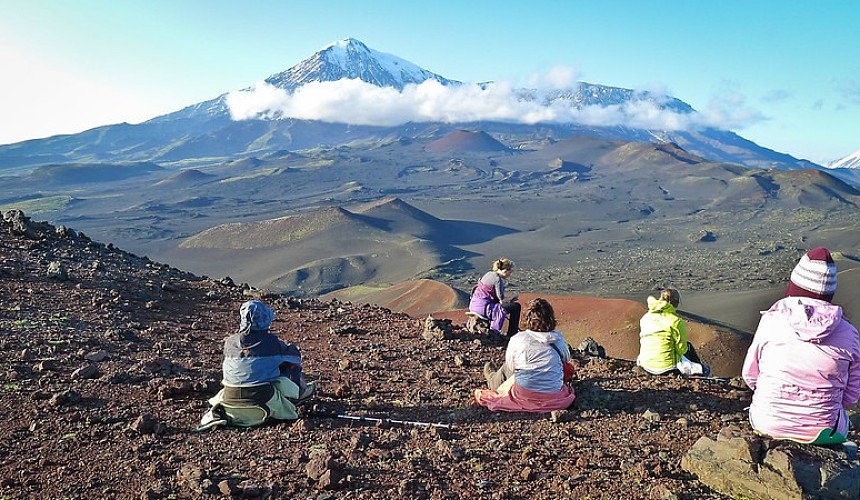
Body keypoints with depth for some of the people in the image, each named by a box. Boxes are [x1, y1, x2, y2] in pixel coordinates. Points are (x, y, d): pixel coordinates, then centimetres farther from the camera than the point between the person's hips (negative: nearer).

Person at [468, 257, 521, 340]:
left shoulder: (489, 274, 12)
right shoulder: (498, 279, -15)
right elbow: (502, 300, -14)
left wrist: (508, 298, 18)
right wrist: (513, 297, 4)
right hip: (483, 308, -10)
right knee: (516, 306, -7)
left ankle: (493, 330, 35)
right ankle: (511, 336, 1)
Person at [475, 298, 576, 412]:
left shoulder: (516, 340, -11)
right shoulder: (559, 339, -6)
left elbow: (511, 368, 2)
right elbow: (567, 361, 11)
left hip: (525, 395, -3)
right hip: (555, 396, 3)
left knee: (506, 369, 24)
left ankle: (493, 381, 60)